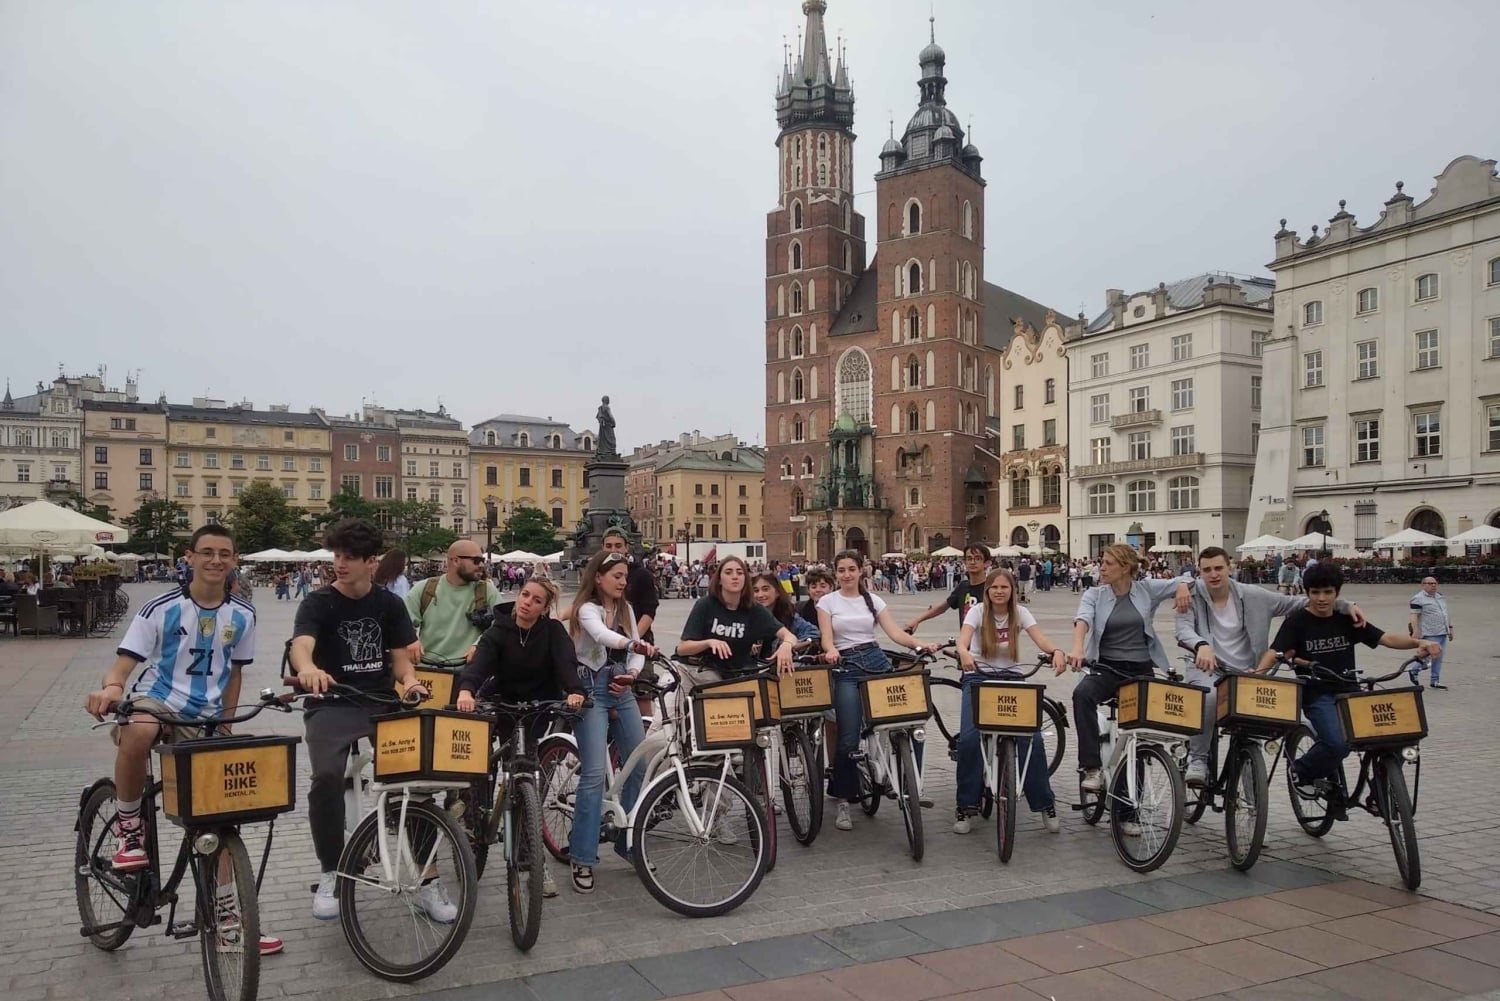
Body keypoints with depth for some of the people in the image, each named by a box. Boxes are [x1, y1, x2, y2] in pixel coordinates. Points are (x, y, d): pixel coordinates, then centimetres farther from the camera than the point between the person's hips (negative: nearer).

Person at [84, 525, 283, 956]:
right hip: (155, 700, -3)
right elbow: (125, 662, -16)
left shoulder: (242, 615, -2)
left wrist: (224, 727, 8)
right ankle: (129, 827, -13)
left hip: (205, 718, 4)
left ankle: (225, 913, 21)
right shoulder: (162, 607, -12)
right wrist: (110, 687, -38)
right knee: (137, 735, -41)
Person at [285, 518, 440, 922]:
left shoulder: (389, 604, 6)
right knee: (326, 777, -29)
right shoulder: (318, 603, -5)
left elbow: (400, 656, 5)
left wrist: (409, 681, -19)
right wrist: (308, 669, -49)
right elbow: (300, 645, -24)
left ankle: (427, 879, -1)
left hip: (383, 703, 3)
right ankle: (331, 874, -7)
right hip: (332, 706, -2)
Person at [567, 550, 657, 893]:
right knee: (594, 773, -13)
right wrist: (635, 644, -50)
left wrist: (630, 674, -11)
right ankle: (583, 859, -4)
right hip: (591, 690, -7)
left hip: (621, 690, 7)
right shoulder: (587, 608, -10)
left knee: (640, 765, 7)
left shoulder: (625, 609, 11)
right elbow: (602, 635, -32)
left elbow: (635, 652, 10)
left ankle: (628, 842, 24)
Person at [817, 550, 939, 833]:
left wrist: (918, 645, -15)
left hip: (876, 661, 3)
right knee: (849, 738, -9)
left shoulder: (873, 600, 12)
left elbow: (895, 632, 3)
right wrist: (831, 651, -28)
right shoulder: (827, 602, 6)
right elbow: (826, 637, -4)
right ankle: (843, 801, 6)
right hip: (845, 667, -3)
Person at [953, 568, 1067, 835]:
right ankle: (966, 806, -5)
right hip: (978, 677, -1)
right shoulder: (977, 611, -6)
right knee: (969, 737, -20)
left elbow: (1040, 639, -17)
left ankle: (1045, 804, 4)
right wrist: (964, 653, -48)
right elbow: (963, 639, -23)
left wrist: (1057, 651, -40)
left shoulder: (1020, 613, -1)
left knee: (1031, 737, -15)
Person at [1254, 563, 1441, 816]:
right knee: (1339, 743, -24)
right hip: (1316, 693, -5)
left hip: (1348, 691, 5)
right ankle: (1300, 771, 4)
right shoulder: (1297, 621, -3)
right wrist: (1258, 672, -34)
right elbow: (1275, 651, -14)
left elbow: (1386, 638, 1)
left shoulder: (1347, 621, 9)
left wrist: (1419, 642, -17)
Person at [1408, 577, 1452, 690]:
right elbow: (1414, 616, -14)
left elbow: (1445, 613, 23)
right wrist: (1415, 631, -21)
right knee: (1429, 657, -8)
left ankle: (1435, 681, 16)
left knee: (1439, 658, 9)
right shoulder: (1418, 599, -9)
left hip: (1443, 633, 8)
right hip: (1430, 634, -8)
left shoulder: (1440, 597, 16)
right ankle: (1414, 671, 14)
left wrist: (1450, 627, 19)